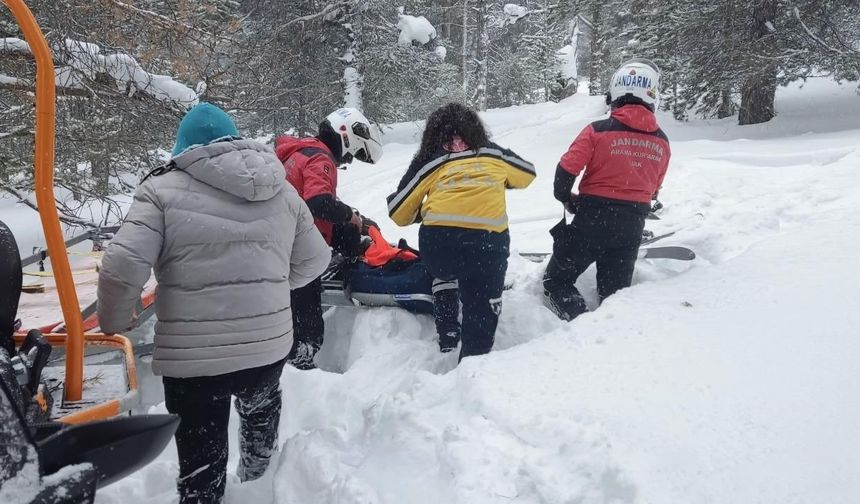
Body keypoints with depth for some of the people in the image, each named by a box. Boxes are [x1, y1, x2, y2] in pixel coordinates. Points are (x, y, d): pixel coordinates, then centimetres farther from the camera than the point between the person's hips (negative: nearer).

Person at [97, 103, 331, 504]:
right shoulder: (282, 191, 7)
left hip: (193, 357, -5)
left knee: (201, 469, 12)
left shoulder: (164, 188, -6)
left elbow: (122, 266, -16)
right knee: (261, 406, 37)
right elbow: (313, 261, 13)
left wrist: (113, 324, 2)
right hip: (269, 345, 5)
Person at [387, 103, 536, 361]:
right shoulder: (494, 153, 21)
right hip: (487, 241, 0)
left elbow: (398, 211, 17)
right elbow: (528, 173, 38)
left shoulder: (430, 161, 17)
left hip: (438, 243, 1)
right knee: (481, 314, 11)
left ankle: (447, 330, 25)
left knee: (446, 268, 34)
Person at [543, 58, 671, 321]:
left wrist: (566, 198, 5)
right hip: (631, 227, 5)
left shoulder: (598, 131, -12)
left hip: (592, 219, -4)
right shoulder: (661, 141, 3)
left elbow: (566, 169, -15)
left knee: (557, 281, 5)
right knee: (615, 294, 16)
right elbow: (654, 188, 13)